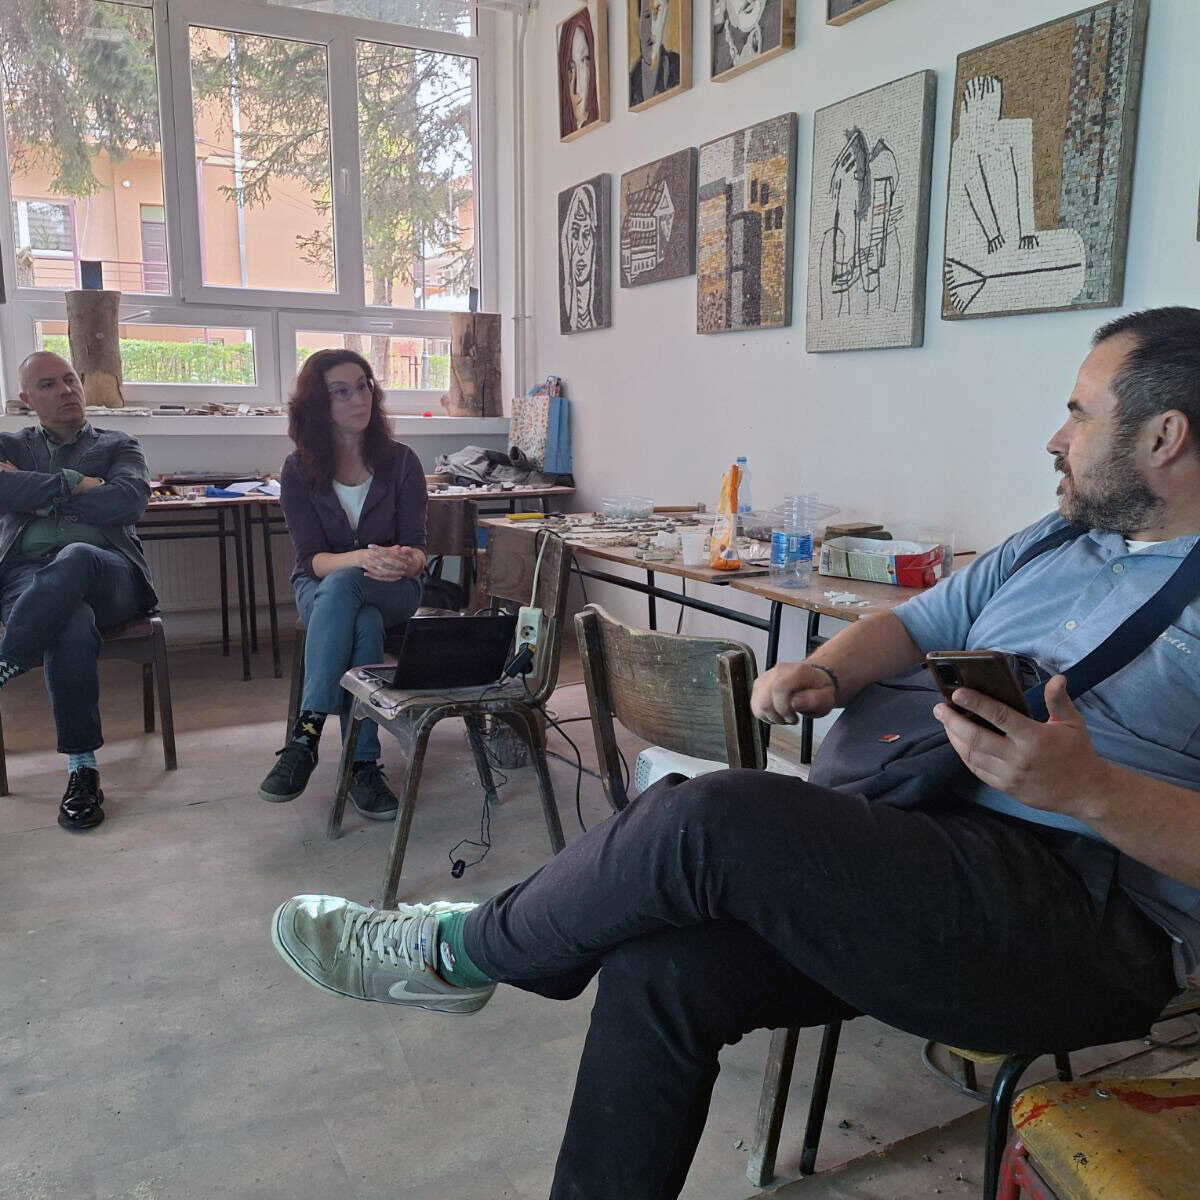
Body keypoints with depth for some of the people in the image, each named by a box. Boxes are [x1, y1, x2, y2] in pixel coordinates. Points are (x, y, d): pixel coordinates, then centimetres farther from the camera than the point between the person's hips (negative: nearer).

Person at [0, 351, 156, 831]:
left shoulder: (118, 445, 22)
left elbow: (130, 499, -1)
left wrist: (39, 495, 3)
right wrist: (74, 483, -2)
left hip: (106, 573, 0)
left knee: (75, 558, -40)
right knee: (72, 623, -37)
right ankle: (81, 768, -33)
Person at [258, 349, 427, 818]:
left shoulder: (400, 461, -3)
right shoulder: (300, 470, -4)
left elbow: (417, 547, -7)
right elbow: (311, 558, -12)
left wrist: (406, 561, -34)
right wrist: (362, 558, -34)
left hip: (393, 591, 0)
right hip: (320, 589, 0)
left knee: (342, 584, -36)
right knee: (365, 625, -37)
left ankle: (307, 732, -37)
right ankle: (363, 763, -37)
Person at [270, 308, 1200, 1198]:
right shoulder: (1048, 543, 20)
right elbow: (915, 625, 21)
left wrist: (1088, 788, -29)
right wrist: (823, 672, -2)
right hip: (924, 851, 7)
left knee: (709, 818, -25)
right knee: (657, 972, -15)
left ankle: (462, 951, 0)